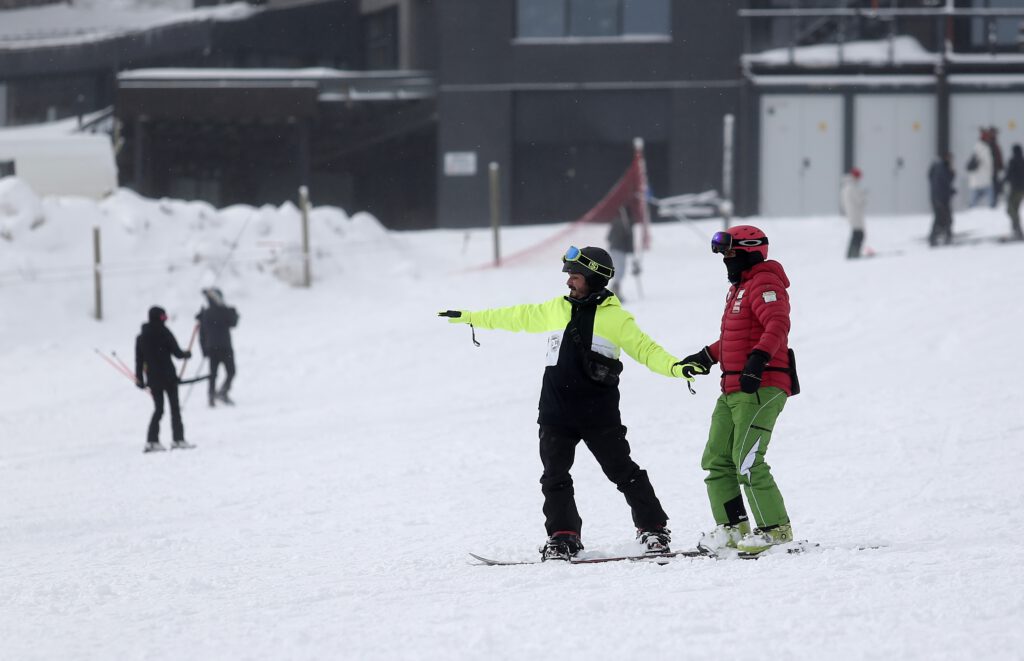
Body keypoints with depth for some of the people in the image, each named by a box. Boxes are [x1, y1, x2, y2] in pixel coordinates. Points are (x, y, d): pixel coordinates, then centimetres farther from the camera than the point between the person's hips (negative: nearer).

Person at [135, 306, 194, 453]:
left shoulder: (141, 337, 4)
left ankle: (152, 441, -2)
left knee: (158, 409, 10)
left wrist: (139, 378, 11)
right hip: (168, 377, -5)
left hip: (152, 378, 5)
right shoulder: (164, 333, -10)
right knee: (174, 407, 5)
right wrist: (187, 354, 13)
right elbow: (177, 352, -8)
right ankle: (178, 439, 3)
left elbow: (139, 360, 5)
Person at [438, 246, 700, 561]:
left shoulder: (616, 318, -1)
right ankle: (563, 537, 12)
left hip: (600, 414, -4)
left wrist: (674, 367, -23)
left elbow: (645, 349, -5)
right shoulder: (556, 309, 11)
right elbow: (518, 317, 21)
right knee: (555, 477, 2)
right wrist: (469, 317, 26)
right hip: (556, 414, 4)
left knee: (624, 473, -2)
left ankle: (653, 529, 8)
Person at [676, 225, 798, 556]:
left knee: (747, 461, -15)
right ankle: (732, 528, 12)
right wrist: (707, 357, 37)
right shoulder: (739, 287, 23)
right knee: (717, 460, 8)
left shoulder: (764, 284, -10)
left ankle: (776, 529, -9)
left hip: (760, 388, -11)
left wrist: (758, 358, -38)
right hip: (733, 390, 11)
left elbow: (778, 324, -27)